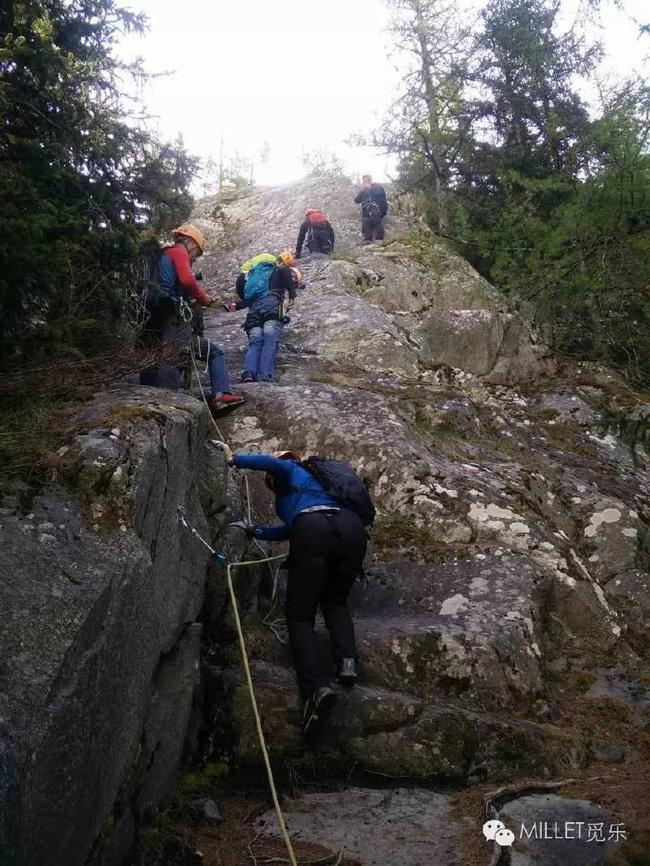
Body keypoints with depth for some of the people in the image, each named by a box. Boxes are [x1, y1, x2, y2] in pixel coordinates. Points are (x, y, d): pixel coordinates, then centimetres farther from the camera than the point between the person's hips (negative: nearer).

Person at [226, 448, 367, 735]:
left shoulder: (290, 471, 25)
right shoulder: (314, 483, 42)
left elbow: (270, 461, 1)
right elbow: (289, 530, 46)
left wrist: (235, 459, 17)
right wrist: (254, 531, 56)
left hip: (314, 531, -6)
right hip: (352, 527, 6)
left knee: (300, 615, 2)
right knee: (335, 602, 25)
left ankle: (318, 686, -20)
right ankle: (347, 659, -4)